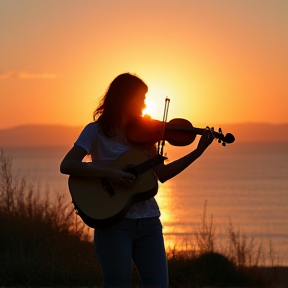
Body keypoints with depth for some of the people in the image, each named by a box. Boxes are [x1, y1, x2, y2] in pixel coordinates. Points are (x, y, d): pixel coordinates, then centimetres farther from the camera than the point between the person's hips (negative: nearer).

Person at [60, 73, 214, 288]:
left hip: (148, 222, 4)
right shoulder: (96, 132, 0)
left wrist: (198, 151, 3)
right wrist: (108, 173, -24)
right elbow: (66, 165, -13)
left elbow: (162, 174, 10)